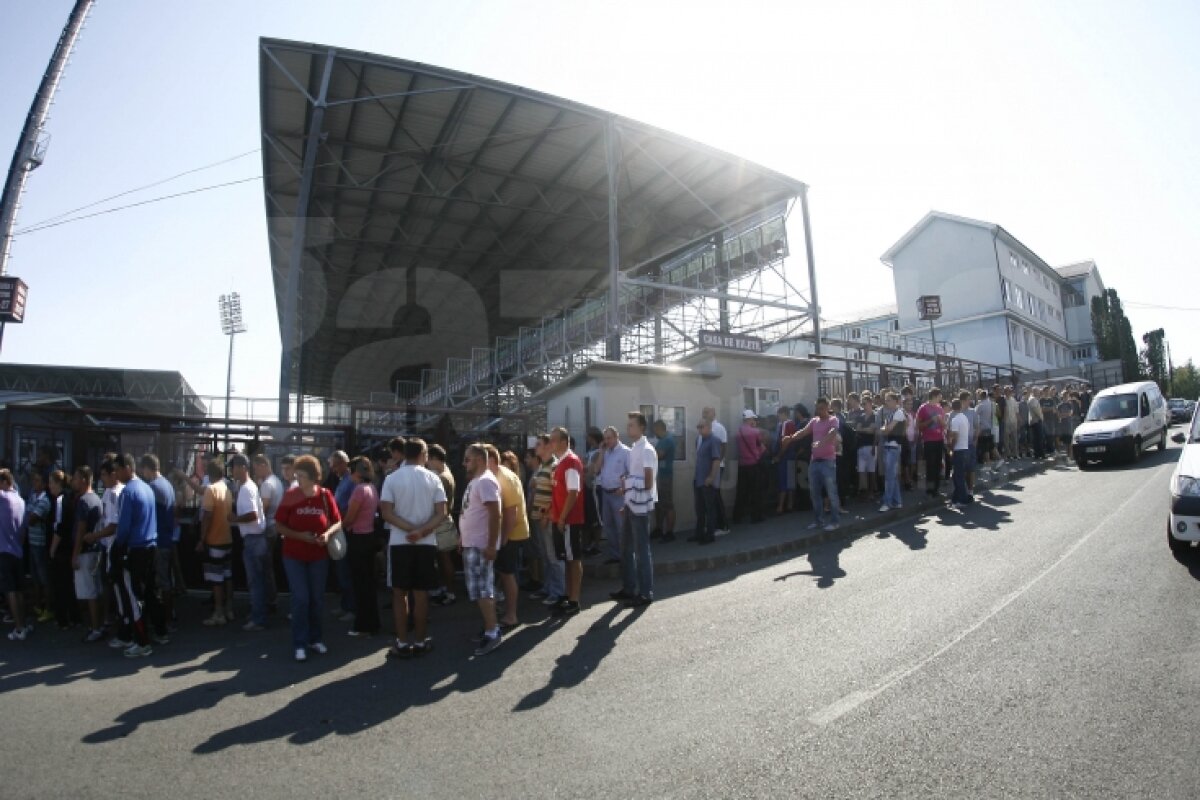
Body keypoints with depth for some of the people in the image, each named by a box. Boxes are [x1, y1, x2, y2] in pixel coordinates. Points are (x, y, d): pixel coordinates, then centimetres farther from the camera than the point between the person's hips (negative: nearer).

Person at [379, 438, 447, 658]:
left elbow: (386, 513, -11)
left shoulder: (392, 479, -2)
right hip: (426, 543, 1)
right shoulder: (433, 479, -1)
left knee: (399, 594, 9)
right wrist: (421, 531, -15)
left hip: (399, 542, 0)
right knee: (421, 593, 9)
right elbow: (441, 514, -9)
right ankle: (421, 641, 18)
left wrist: (410, 529, -12)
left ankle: (402, 643, 12)